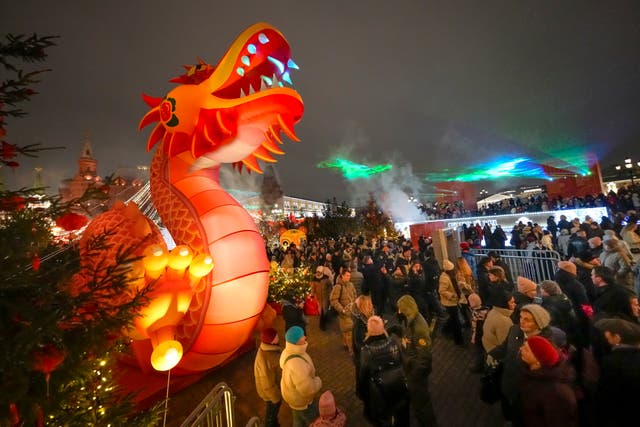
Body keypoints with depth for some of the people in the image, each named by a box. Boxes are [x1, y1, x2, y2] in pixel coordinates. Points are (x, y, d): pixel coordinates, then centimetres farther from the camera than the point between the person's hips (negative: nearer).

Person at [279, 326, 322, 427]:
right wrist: (318, 382, -17)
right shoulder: (297, 364, -46)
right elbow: (308, 389, -39)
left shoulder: (288, 351, -17)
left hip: (293, 391, 7)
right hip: (300, 398, -7)